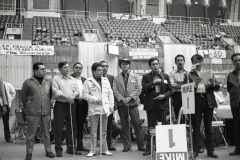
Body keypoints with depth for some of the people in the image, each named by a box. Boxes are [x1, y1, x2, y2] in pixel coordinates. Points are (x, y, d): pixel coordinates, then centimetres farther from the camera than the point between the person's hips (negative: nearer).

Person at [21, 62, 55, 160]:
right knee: (31, 133, 3)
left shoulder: (48, 82, 9)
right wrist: (27, 107, 10)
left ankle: (48, 151, 22)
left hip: (46, 112, 3)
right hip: (33, 113, -3)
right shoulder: (28, 82, -1)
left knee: (46, 133, 11)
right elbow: (23, 97, 5)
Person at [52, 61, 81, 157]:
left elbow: (77, 90, 9)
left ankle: (71, 148, 19)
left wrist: (72, 97, -11)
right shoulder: (56, 79, -1)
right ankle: (58, 150, 6)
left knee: (72, 127, 9)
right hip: (60, 105, -5)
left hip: (71, 105, 5)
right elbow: (56, 91, -12)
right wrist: (66, 97, -17)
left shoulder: (73, 79, 15)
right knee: (59, 128, -3)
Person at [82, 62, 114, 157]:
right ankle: (92, 150, 9)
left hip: (105, 109, 4)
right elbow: (85, 95, -7)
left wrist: (111, 105, 7)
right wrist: (95, 99, -15)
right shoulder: (88, 82, -2)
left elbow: (110, 93, 13)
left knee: (104, 131, 10)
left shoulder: (106, 80, 12)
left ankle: (104, 150, 18)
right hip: (93, 109, -4)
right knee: (93, 131, 1)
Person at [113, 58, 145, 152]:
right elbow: (115, 90, 2)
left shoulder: (135, 77, 9)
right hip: (121, 104, 1)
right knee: (124, 125, 5)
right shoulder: (116, 78, 10)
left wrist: (130, 97, -11)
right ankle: (126, 146, 12)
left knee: (137, 124, -4)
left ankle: (141, 145, 5)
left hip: (133, 103, -1)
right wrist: (122, 99, -12)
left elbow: (138, 89, 1)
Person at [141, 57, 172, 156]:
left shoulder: (165, 76, 10)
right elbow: (144, 88, -8)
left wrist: (164, 95, -9)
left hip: (162, 104, 1)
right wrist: (154, 82, -14)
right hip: (151, 104, -1)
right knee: (151, 127, 4)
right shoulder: (146, 76, 6)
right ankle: (149, 148, 9)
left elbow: (170, 90, 9)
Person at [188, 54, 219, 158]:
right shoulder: (190, 74, 4)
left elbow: (217, 87, 7)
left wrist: (213, 83, -14)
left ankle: (211, 151, 14)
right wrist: (195, 84, -23)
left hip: (208, 101, 2)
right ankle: (195, 151, 8)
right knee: (196, 127, 1)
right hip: (196, 101, -2)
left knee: (208, 127, 7)